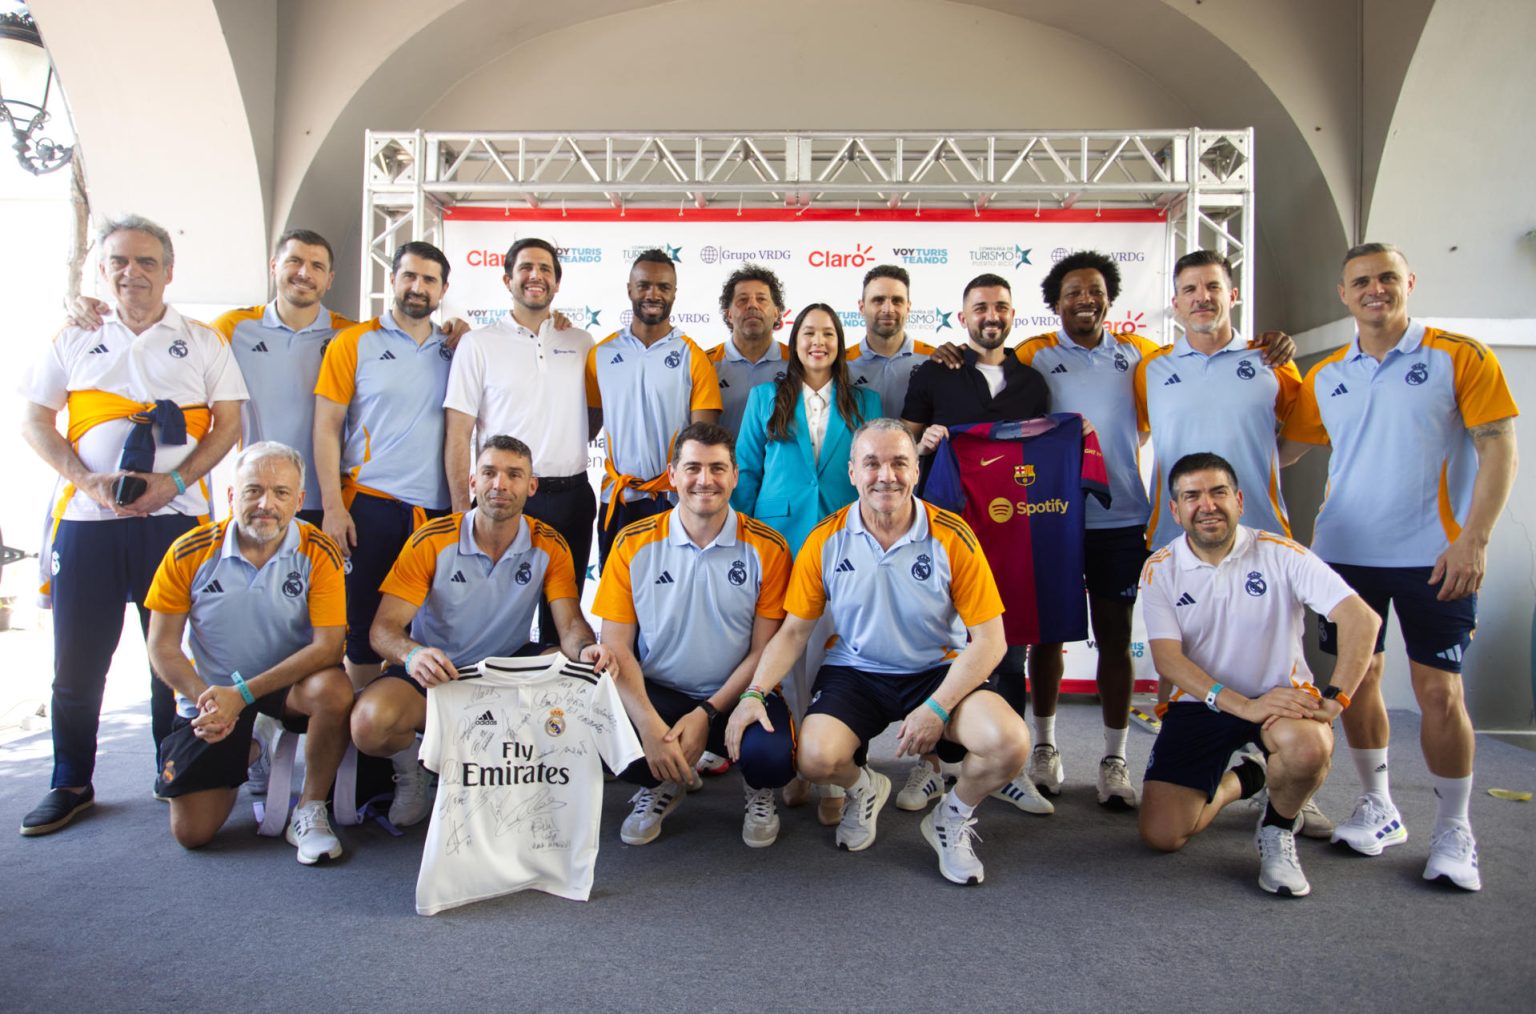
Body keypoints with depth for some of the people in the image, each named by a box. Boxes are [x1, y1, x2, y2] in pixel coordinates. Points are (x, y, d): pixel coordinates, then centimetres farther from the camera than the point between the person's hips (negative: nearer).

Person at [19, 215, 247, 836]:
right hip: (85, 520, 2)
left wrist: (175, 480, -11)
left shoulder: (203, 343, 9)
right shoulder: (73, 342, 12)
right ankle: (71, 784, 21)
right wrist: (88, 480, -8)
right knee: (78, 660, 6)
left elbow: (228, 424, 3)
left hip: (174, 519, -1)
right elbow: (35, 422, 9)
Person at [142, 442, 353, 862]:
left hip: (288, 685, -1)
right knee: (192, 833, -4)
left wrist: (242, 694, -25)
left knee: (334, 688, -36)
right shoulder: (190, 553, -9)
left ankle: (309, 811, -13)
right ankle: (244, 757, 30)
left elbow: (328, 645, -20)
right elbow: (162, 645, -3)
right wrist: (203, 700, -19)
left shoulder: (319, 553, -14)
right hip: (208, 694, 2)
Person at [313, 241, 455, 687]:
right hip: (370, 504, -3)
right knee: (364, 622, 3)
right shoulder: (354, 342, 4)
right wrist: (332, 505, -9)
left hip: (437, 509, 3)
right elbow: (327, 427, 0)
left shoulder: (454, 349, 13)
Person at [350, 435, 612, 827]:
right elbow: (384, 627, -16)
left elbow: (571, 624, -12)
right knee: (370, 724, -32)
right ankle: (412, 765, 6)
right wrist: (412, 655, -41)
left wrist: (586, 650, -38)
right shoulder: (432, 541, -13)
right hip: (433, 672, -2)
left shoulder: (549, 546, -7)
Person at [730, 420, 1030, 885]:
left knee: (1010, 742, -27)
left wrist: (937, 709, -19)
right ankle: (863, 788, 16)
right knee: (815, 758, -26)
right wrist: (756, 692, -15)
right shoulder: (826, 540, -7)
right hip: (855, 672, 1)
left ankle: (953, 816, 9)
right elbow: (794, 630, 0)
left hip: (939, 669, 0)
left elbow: (990, 639, -10)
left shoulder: (952, 537, -12)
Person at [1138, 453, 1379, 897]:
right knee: (1161, 835, -8)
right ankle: (1238, 782, 26)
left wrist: (1334, 700, -27)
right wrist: (1243, 706, -26)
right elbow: (1167, 658, -13)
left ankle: (1277, 830, -3)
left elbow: (1361, 619, -16)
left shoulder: (1281, 554, -8)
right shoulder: (1159, 570, -4)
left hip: (1280, 694, -1)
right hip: (1202, 703, 2)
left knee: (1307, 746, -38)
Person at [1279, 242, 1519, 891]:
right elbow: (1283, 448, 16)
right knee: (1356, 679, 9)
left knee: (1439, 691, -1)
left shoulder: (1460, 357, -2)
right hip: (1345, 551, 4)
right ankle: (1379, 808, 26)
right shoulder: (1325, 376, 8)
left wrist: (1474, 538, -13)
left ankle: (1454, 832, 16)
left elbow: (1498, 447, -6)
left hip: (1433, 554, -3)